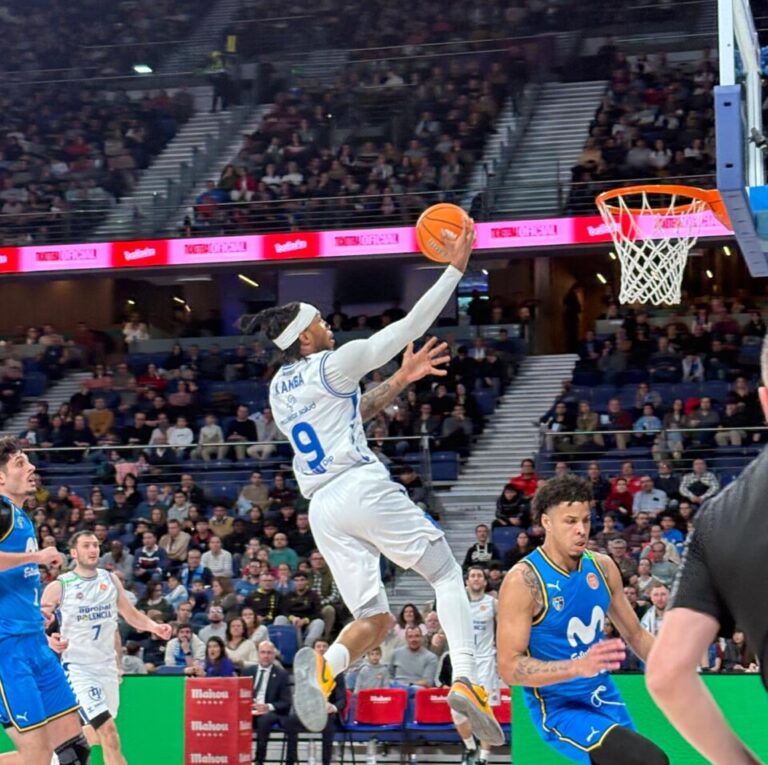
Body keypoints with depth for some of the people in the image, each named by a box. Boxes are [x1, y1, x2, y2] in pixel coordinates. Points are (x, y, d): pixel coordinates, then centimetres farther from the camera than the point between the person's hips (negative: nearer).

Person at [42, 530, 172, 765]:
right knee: (108, 732, -20)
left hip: (107, 667, 6)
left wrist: (154, 627, -3)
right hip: (78, 668, -6)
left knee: (93, 735, 13)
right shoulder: (59, 587, -8)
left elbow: (130, 614, 16)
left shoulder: (111, 580, 7)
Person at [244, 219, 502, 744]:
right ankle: (465, 681, -13)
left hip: (322, 506, 6)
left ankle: (323, 666, -24)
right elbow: (409, 327, -3)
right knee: (447, 573, 8)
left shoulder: (279, 389, 19)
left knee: (374, 620, 9)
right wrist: (455, 269, 2)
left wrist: (401, 381, 29)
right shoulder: (332, 365, -2)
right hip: (363, 486, -6)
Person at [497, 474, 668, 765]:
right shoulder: (523, 581, -18)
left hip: (605, 700, 7)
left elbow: (635, 634, 15)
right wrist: (579, 666, -34)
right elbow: (509, 667, -22)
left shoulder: (602, 567, 1)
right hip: (558, 710, -7)